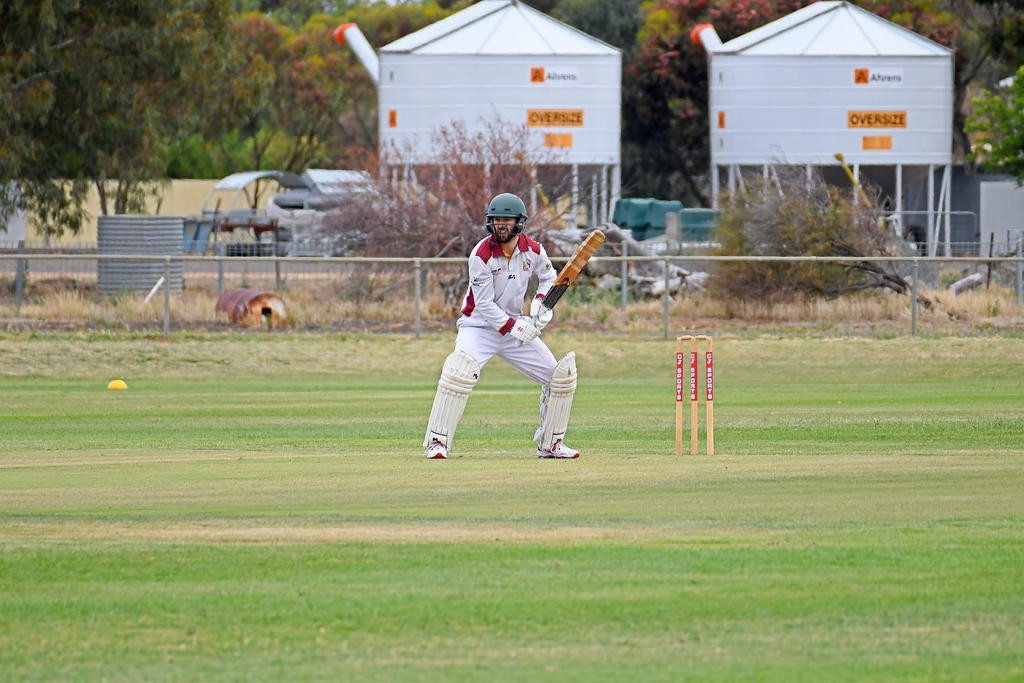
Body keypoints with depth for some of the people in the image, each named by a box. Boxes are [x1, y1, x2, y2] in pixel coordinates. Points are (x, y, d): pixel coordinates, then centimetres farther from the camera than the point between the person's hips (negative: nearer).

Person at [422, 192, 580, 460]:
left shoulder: (532, 250, -5)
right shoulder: (481, 255, -19)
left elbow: (548, 277, 15)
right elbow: (484, 304, -19)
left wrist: (541, 303, -6)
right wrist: (514, 328, -28)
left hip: (516, 324, 5)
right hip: (479, 326, -5)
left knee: (561, 376, -1)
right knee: (460, 370, -31)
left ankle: (550, 444, 16)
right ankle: (437, 442, -23)